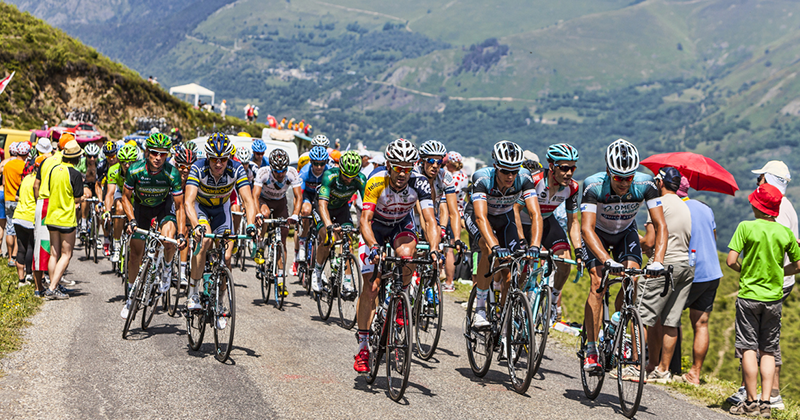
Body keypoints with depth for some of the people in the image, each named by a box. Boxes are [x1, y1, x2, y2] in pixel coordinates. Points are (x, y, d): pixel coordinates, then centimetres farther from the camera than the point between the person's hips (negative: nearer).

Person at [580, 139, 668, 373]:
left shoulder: (645, 185, -30)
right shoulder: (594, 186, -35)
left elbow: (660, 225, -31)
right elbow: (587, 229, -42)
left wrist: (657, 260, -46)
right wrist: (607, 260, -57)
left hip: (625, 233, 2)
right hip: (597, 233, -2)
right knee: (598, 284, -19)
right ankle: (591, 349, -13)